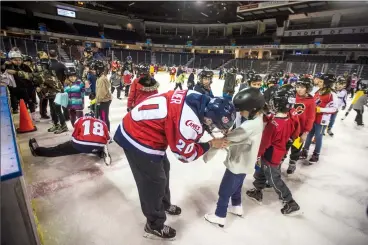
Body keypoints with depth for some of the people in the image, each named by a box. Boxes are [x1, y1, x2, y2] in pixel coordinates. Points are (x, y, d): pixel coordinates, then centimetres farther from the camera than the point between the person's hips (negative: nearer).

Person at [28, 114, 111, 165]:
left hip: (82, 144, -1)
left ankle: (38, 151, 31)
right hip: (99, 146, 2)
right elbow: (107, 139, 28)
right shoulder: (102, 123, 27)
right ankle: (103, 153, 6)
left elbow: (74, 136, 22)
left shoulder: (80, 120, 23)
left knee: (60, 149, 21)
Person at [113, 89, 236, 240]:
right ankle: (154, 226, 30)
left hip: (140, 128, 10)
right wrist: (211, 144, -5)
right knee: (154, 182, 5)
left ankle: (164, 205, 49)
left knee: (162, 168, 23)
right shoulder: (190, 121, -30)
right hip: (138, 139, -9)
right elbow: (185, 154, -15)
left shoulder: (198, 100, -4)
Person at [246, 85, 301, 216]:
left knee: (274, 180, 10)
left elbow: (265, 142, -22)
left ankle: (291, 203, 25)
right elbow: (294, 134, 11)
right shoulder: (290, 120, -6)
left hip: (270, 156, -8)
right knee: (260, 172, 24)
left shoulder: (273, 124, -31)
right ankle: (257, 193, 41)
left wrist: (258, 154, -10)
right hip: (279, 153, 9)